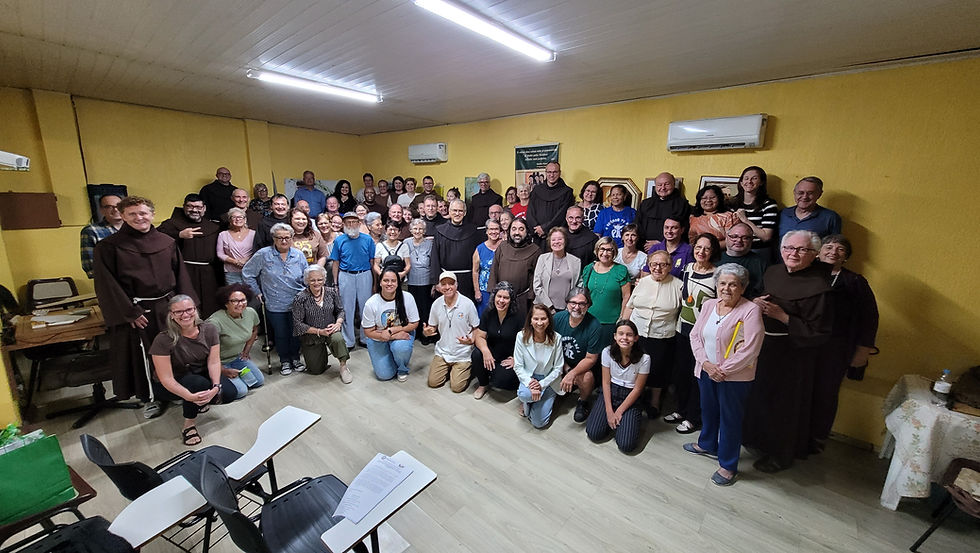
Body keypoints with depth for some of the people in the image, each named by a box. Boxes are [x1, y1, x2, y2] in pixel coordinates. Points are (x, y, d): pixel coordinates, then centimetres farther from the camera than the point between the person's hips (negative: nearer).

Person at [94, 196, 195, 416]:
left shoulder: (167, 242, 4)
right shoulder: (109, 247, -6)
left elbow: (180, 274, 5)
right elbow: (107, 284, -7)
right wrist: (129, 312, -13)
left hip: (167, 307, 3)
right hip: (136, 312, -3)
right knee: (142, 357, 8)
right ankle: (149, 398, 25)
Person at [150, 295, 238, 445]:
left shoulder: (209, 330, -13)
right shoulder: (164, 339, -24)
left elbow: (214, 362, -14)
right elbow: (166, 378, -25)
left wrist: (216, 386, -31)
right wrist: (190, 396, -39)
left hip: (201, 374, 4)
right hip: (170, 387, -4)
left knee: (230, 393, -19)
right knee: (198, 382, -35)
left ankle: (201, 402, 14)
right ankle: (188, 426, -11)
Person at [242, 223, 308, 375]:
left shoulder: (299, 255, 2)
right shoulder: (263, 255, -6)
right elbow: (247, 273, 3)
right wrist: (257, 292, 2)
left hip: (297, 304, 2)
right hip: (275, 305, -2)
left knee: (296, 333, 9)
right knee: (281, 335, 7)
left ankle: (295, 358, 30)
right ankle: (284, 361, 27)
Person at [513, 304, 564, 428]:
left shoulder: (556, 338, -13)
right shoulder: (522, 336, -14)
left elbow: (558, 369, -7)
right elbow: (518, 366, -10)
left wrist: (541, 384, -19)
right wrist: (530, 382, -26)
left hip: (548, 380, 0)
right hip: (529, 377, 0)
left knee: (539, 422, -12)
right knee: (524, 394, -36)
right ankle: (526, 402, 3)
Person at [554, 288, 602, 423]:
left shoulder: (594, 326, -21)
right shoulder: (558, 318, -10)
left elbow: (590, 359, -17)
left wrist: (572, 374, -32)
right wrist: (566, 368, -14)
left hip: (584, 365, -3)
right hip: (562, 363, 4)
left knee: (587, 377, -34)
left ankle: (582, 402, 1)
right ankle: (562, 391, 12)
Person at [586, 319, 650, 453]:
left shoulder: (644, 358, -16)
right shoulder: (607, 352, -11)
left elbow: (637, 389, -9)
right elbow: (606, 382, -5)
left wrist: (619, 412, -10)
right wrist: (609, 411, -11)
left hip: (630, 397, -1)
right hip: (609, 392, 2)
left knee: (626, 445, -16)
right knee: (593, 434, -13)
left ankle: (623, 421, 15)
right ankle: (612, 420, 17)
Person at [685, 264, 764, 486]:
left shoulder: (751, 311, -14)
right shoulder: (708, 305, 4)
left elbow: (750, 349, -19)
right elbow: (695, 335, 3)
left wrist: (724, 370, -16)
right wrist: (706, 363, -9)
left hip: (735, 377, -6)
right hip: (706, 371, 6)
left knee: (730, 418, 5)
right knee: (708, 410, 22)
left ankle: (728, 465, 22)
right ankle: (707, 444, 45)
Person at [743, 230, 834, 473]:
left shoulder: (818, 287, -19)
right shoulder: (773, 272, 2)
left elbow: (819, 333, -18)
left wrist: (782, 316, -25)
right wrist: (757, 303, -4)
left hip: (793, 354, -6)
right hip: (765, 345, 6)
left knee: (784, 403, 9)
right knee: (758, 395, 18)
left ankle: (781, 455, 31)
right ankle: (756, 437, 42)